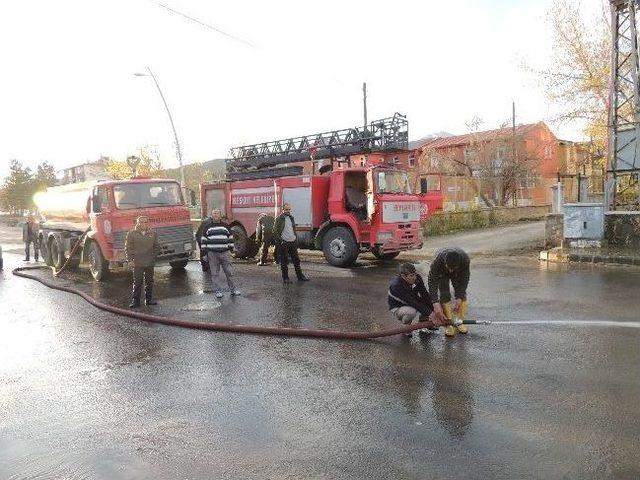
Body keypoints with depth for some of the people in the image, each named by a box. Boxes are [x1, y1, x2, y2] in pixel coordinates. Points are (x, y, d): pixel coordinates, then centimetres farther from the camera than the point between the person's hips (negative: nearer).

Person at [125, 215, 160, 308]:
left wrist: (153, 257, 2)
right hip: (137, 263, -3)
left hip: (150, 263, 3)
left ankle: (149, 299, 21)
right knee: (137, 283, -2)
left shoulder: (153, 234, 7)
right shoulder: (131, 234, 1)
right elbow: (128, 248, 1)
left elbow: (156, 247, 13)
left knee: (149, 282, 10)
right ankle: (135, 301, 4)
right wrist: (130, 260, -7)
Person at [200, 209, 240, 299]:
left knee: (229, 271, 2)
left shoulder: (225, 226, 11)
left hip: (225, 252, 1)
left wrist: (231, 248, 11)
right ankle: (217, 291, 10)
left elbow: (230, 237, 15)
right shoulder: (207, 226, 8)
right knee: (215, 273, 2)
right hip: (212, 253, -1)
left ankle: (232, 289, 14)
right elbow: (204, 239, 9)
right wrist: (204, 250, 3)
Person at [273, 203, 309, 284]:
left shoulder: (291, 218, 14)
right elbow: (275, 232, -9)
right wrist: (279, 241, -15)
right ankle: (285, 278, 9)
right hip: (284, 243, -6)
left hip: (293, 242, 7)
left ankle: (300, 276, 18)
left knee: (296, 260, 10)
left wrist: (296, 240, 16)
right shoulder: (279, 219, -7)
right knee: (284, 262, 0)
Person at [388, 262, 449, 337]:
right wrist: (431, 314, -39)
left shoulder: (417, 278, -16)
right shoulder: (396, 286, -34)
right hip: (397, 308, -6)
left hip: (413, 304, 6)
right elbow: (413, 303, -37)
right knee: (412, 311, -38)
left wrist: (436, 312, -26)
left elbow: (425, 295, -16)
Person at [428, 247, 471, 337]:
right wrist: (436, 303, -44)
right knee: (444, 296, -12)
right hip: (442, 272, -1)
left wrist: (459, 299, -30)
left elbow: (464, 279, -27)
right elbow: (432, 282, -39)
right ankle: (449, 324, -6)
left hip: (458, 273, 2)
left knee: (461, 293, -7)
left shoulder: (465, 259, -39)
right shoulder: (437, 260, -43)